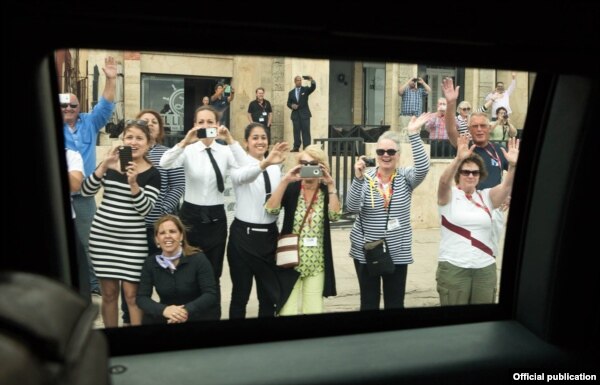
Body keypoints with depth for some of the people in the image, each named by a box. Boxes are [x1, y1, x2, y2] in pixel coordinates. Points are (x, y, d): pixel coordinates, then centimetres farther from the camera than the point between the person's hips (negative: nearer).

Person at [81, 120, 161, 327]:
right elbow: (86, 191, -5)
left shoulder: (152, 174, -3)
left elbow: (145, 209, -12)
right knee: (108, 292, 11)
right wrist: (104, 165, -15)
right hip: (102, 236, 3)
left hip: (133, 240, -3)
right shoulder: (109, 165, 5)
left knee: (131, 294, -3)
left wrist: (133, 183, -26)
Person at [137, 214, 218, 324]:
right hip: (166, 318, 0)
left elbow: (211, 294, -16)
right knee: (149, 319, -28)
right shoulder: (150, 263, -3)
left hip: (197, 317, 0)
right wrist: (163, 310, -30)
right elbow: (141, 297, -8)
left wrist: (187, 310, -34)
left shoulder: (198, 259, -11)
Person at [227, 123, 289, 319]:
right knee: (241, 292, 6)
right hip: (244, 234, -5)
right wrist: (265, 163, -53)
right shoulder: (240, 164, -9)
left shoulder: (275, 168, 8)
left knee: (271, 293, 13)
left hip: (269, 234, 5)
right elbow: (241, 177, -35)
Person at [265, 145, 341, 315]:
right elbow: (271, 209, -17)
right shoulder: (291, 188, -2)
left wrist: (331, 185, -19)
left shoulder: (327, 191, 2)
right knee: (288, 310, 2)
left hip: (317, 264, 2)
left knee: (314, 310, 9)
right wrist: (285, 181, -22)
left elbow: (335, 215, -15)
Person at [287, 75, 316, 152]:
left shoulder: (306, 89, 5)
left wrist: (312, 80, -33)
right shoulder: (291, 92, 13)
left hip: (304, 114, -2)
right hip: (295, 114, 2)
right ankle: (296, 147, 7)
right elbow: (288, 103, 13)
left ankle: (306, 147, -7)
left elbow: (313, 88, -13)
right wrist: (292, 105, -11)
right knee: (296, 131, 4)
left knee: (306, 131, -5)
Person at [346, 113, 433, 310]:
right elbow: (352, 207, -15)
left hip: (397, 252, 0)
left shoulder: (405, 177, -2)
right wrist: (358, 178, -27)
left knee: (395, 303, 11)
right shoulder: (366, 177, -5)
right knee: (369, 302, 12)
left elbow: (423, 168, -23)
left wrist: (413, 134, -29)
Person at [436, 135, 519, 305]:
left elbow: (507, 185, -8)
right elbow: (444, 181, -20)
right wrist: (458, 159, -37)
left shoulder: (486, 197, 9)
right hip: (453, 268, -3)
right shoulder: (449, 195, 1)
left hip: (485, 268, 3)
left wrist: (513, 165, -27)